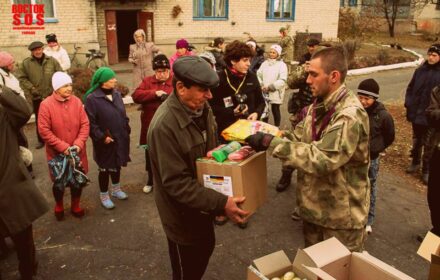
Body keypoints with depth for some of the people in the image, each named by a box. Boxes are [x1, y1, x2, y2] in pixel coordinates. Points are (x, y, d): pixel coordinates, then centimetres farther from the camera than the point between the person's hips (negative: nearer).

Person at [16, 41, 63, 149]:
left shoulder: (52, 60, 0)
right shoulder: (26, 63, -2)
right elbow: (22, 78, -1)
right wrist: (32, 89, -9)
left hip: (52, 95, 0)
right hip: (37, 97, 0)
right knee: (39, 120, 11)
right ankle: (41, 140, 24)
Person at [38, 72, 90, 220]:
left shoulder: (77, 101, -4)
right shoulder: (46, 105, -14)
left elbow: (85, 124, -3)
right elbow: (44, 130, -15)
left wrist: (79, 144, -15)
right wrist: (63, 147, -18)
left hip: (77, 152, 3)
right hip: (57, 153, -2)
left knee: (78, 180, 13)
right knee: (59, 182, 12)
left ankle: (75, 206, 37)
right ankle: (59, 206, 39)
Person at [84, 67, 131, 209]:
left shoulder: (116, 94, 4)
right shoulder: (92, 98, -17)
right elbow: (91, 122, -17)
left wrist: (126, 130, 8)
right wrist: (102, 137, -20)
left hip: (120, 139, 6)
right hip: (105, 142, -6)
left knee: (117, 165, 21)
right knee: (105, 168, 8)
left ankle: (116, 190, 42)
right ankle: (104, 196, 27)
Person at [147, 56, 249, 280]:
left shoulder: (201, 108, -5)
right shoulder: (165, 125, -32)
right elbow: (176, 184, -31)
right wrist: (221, 203, -35)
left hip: (202, 205, 8)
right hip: (182, 214, -8)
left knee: (206, 248, 30)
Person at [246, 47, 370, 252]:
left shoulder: (350, 115, -26)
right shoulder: (319, 106, 3)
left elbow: (320, 159, -34)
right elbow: (299, 138, 6)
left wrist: (271, 143, -33)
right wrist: (266, 134, -10)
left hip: (341, 215, -8)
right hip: (314, 205, 8)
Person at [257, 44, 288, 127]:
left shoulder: (281, 65, -6)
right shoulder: (265, 63, 9)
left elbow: (282, 80, -15)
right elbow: (258, 75, 9)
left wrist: (270, 87, -19)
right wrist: (261, 85, -8)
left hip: (275, 92, -4)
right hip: (264, 92, 4)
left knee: (275, 110, 5)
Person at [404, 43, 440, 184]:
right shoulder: (420, 70, 2)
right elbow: (410, 88, 9)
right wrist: (408, 103, -2)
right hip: (416, 113, 4)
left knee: (428, 144, 7)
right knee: (416, 140, 20)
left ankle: (426, 170, 18)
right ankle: (415, 162, 38)